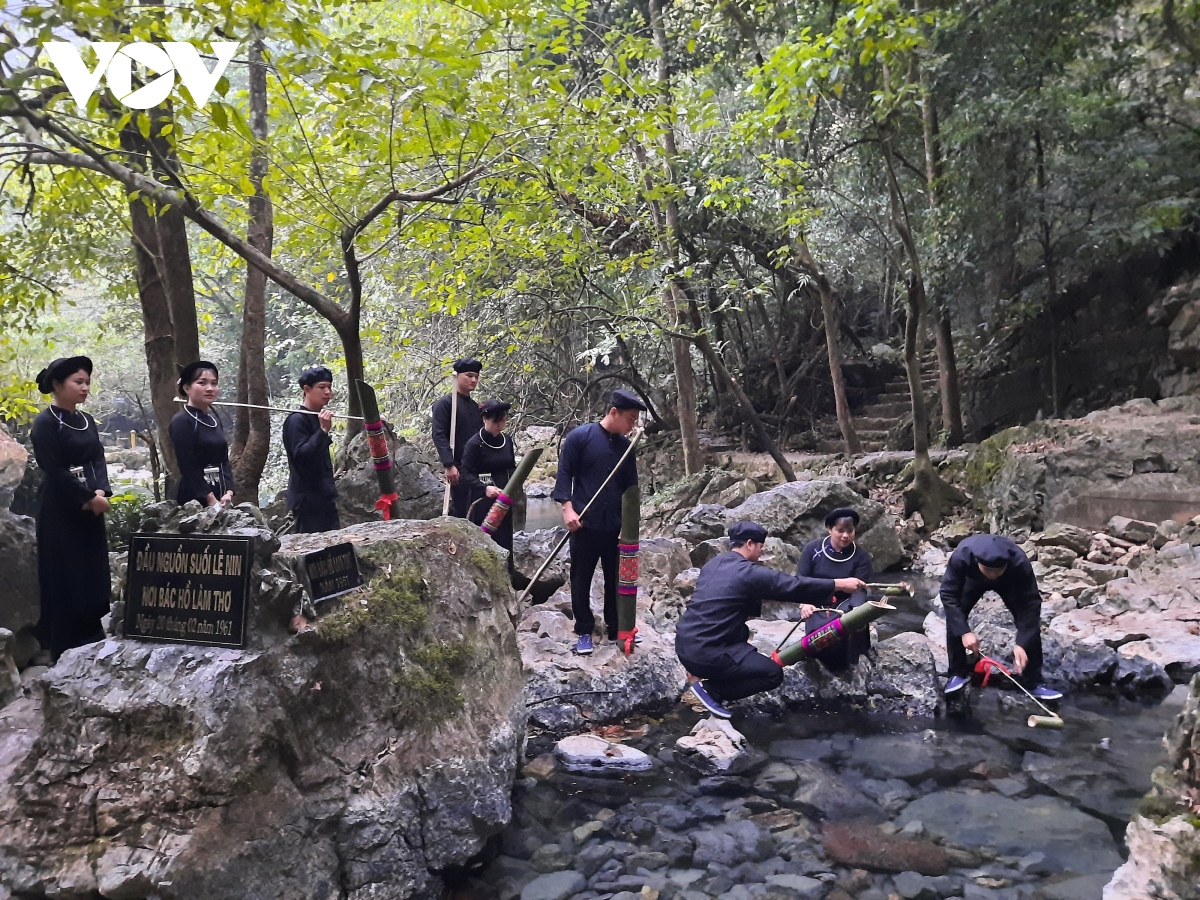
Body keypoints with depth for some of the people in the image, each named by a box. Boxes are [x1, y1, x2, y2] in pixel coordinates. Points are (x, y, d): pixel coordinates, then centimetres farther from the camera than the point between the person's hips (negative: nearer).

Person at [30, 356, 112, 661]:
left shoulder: (86, 420, 11)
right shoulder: (45, 423, -11)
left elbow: (98, 459, 6)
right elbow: (54, 470, -16)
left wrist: (101, 491, -12)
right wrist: (89, 496, -14)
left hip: (89, 509, 7)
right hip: (61, 510, -7)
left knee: (92, 572, 10)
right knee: (64, 576, -1)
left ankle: (91, 640, 21)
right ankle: (66, 647, 8)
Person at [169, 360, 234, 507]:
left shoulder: (214, 419, 12)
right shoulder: (181, 422, -9)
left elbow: (224, 460, 10)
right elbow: (188, 466, -14)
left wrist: (228, 492, -4)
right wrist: (210, 498, -17)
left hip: (219, 494, 7)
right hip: (194, 497, -7)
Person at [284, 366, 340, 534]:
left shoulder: (318, 418, 16)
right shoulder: (296, 420, -11)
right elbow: (301, 455, -23)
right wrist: (323, 430, -28)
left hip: (323, 498, 9)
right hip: (308, 500, -9)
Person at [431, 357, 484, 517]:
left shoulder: (476, 407, 19)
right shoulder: (444, 403, -4)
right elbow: (439, 436, -13)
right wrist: (449, 465, -22)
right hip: (459, 467, -7)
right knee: (461, 513, -8)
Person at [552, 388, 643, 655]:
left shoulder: (626, 446, 8)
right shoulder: (580, 437, -7)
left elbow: (631, 486, 14)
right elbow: (564, 474, -6)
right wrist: (567, 508, -16)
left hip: (616, 525, 4)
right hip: (585, 523, -4)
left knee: (616, 578, 10)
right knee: (581, 579, 5)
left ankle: (616, 628, 24)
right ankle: (584, 631, 15)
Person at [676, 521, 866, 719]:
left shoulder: (713, 564, 13)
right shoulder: (749, 573, -10)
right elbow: (794, 586, -7)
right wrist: (840, 584, 1)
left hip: (685, 644, 8)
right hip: (705, 652, -8)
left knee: (741, 632, 31)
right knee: (773, 673, 1)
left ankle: (699, 672, 14)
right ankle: (709, 689, -3)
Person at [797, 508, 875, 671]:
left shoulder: (861, 557, -4)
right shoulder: (812, 549, -5)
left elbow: (859, 590, -12)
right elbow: (801, 580, -5)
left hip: (845, 604, 1)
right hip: (817, 604, -1)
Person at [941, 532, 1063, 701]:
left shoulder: (1019, 562, -42)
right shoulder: (961, 557, -43)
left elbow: (1031, 603, -33)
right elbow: (949, 595, -32)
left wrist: (1022, 643, -40)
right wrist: (964, 631, -40)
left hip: (1008, 581, 0)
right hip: (973, 579, 0)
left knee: (1030, 624, -14)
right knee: (954, 619, -16)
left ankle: (1032, 682, 1)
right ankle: (958, 673, 3)